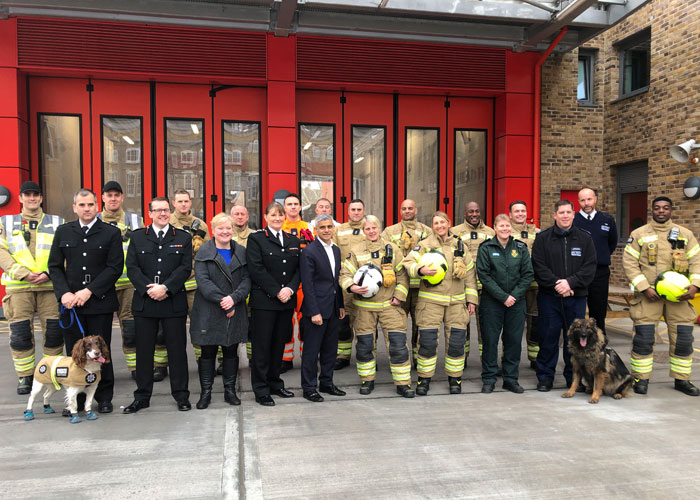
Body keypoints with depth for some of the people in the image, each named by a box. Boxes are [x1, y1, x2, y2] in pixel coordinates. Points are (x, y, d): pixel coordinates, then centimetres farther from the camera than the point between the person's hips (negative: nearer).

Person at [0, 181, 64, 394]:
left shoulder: (57, 223, 12)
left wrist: (49, 273, -11)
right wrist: (22, 273, -11)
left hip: (50, 286, 0)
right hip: (18, 287, 0)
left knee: (54, 331, 1)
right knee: (20, 333, 1)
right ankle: (25, 376, 15)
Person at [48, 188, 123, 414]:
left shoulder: (111, 233, 0)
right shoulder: (63, 232, 11)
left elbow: (115, 267, -6)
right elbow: (55, 266, 9)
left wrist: (89, 291, -13)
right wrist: (64, 293, -7)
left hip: (100, 302, -2)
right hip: (70, 302, 3)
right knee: (74, 352, 7)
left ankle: (104, 397, 19)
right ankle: (76, 399, 20)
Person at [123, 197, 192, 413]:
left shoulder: (183, 238, 7)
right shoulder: (137, 237, 10)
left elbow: (185, 268, -3)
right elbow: (132, 267, 1)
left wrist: (165, 287, -14)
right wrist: (148, 289, -12)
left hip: (174, 302, -1)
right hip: (144, 302, 1)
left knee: (177, 349, 4)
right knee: (144, 350, 8)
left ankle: (181, 395, 16)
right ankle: (142, 396, 20)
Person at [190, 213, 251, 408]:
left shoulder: (241, 252, 9)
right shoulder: (204, 252, 0)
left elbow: (247, 279, 1)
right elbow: (203, 280, -10)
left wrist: (234, 298, -16)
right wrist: (222, 300, -18)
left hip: (235, 311, 3)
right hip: (208, 312, -2)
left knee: (231, 351, 9)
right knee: (208, 352, 4)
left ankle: (230, 390, 21)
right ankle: (205, 392, 16)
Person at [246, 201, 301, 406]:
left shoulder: (293, 241, 14)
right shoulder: (256, 239, -1)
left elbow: (298, 269, 8)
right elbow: (256, 269, -11)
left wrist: (290, 289, -9)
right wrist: (277, 291, -15)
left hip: (287, 301, 5)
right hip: (263, 301, -5)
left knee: (279, 344, 12)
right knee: (262, 345, 0)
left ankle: (275, 383, 25)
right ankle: (261, 390, 9)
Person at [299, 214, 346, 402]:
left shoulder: (336, 250, 12)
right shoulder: (309, 251, -11)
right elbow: (308, 284, -14)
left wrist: (340, 305, 13)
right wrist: (314, 312, -17)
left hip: (332, 309, 7)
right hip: (316, 308, -7)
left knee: (330, 348, 15)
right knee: (311, 350, 2)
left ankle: (326, 383, 28)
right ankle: (309, 388, 14)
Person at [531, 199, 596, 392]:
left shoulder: (584, 238, 7)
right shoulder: (543, 238, 2)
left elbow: (589, 268, -1)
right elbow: (538, 267, -5)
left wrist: (570, 282, -14)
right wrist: (556, 284, -16)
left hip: (576, 297, 2)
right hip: (549, 298, -1)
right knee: (548, 337, 4)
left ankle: (573, 377, 22)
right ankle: (545, 377, 16)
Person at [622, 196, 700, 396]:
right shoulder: (639, 234, 4)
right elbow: (629, 262, -2)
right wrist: (644, 287, -11)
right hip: (648, 296, -2)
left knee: (683, 338, 6)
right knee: (643, 338, -3)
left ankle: (681, 379, 22)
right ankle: (641, 379, 11)